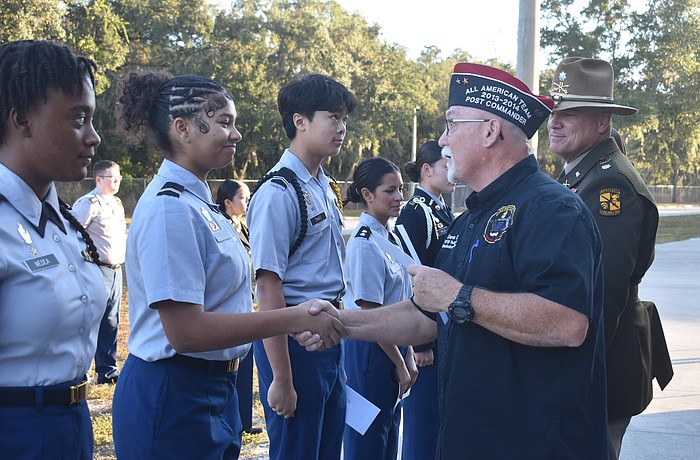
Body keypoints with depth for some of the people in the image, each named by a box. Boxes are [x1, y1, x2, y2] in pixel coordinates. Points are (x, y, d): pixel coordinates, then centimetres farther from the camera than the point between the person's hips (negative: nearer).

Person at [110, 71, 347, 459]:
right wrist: (296, 318, -21)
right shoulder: (170, 208, -19)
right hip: (174, 398, -9)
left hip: (213, 391, 9)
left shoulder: (198, 202, 9)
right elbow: (186, 331, -25)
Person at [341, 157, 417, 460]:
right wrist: (400, 364, -11)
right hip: (371, 351, -9)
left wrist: (408, 356, 8)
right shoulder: (365, 244, -18)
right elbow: (371, 314, -19)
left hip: (394, 346, 9)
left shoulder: (391, 238, 9)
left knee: (389, 435, 17)